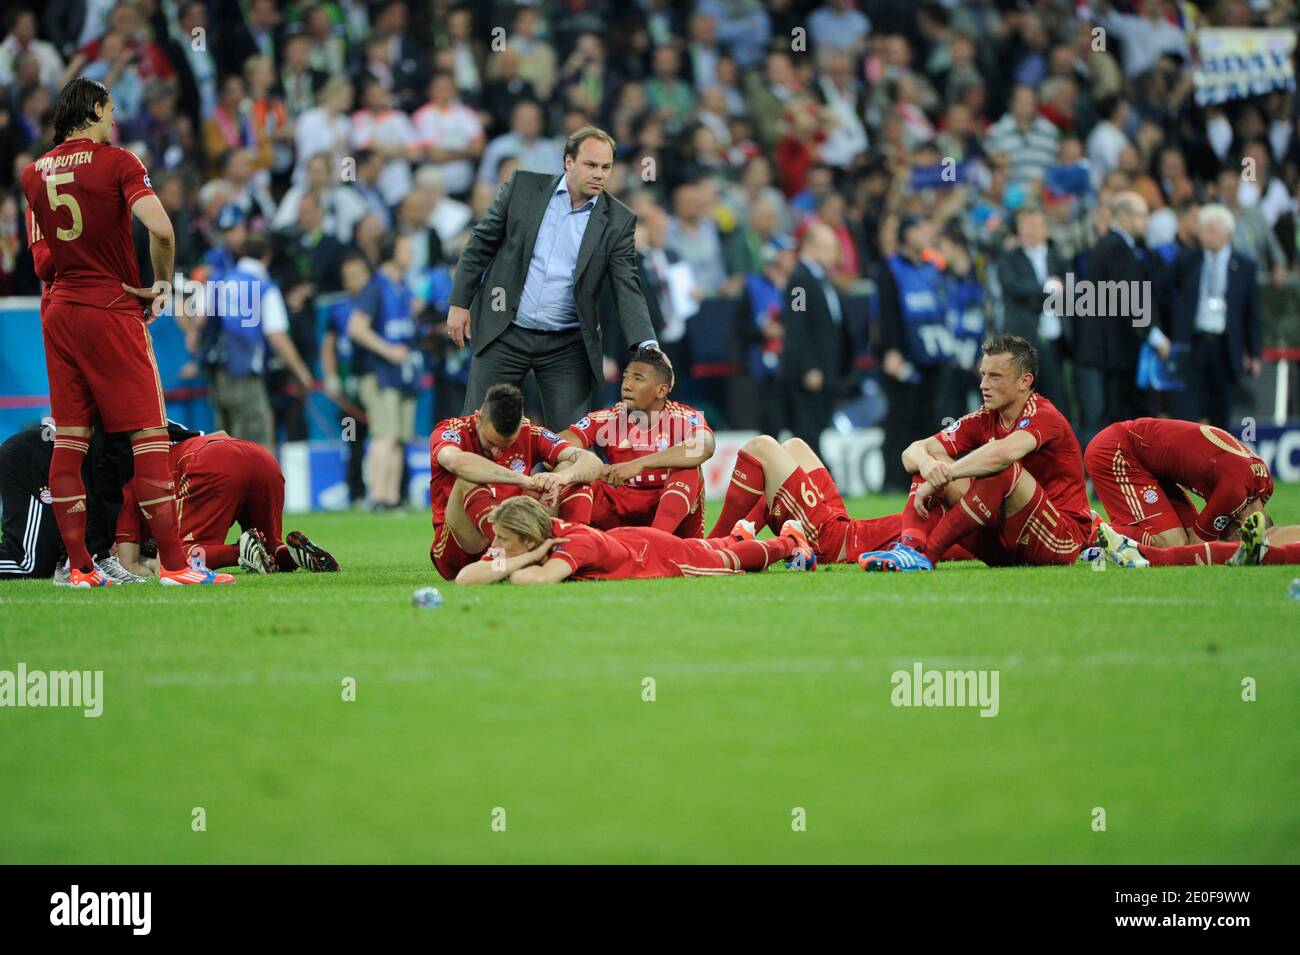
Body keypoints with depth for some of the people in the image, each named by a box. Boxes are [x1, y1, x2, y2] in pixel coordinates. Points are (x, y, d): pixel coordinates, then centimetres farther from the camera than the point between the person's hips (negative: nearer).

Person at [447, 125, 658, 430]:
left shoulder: (618, 220, -3)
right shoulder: (523, 187, -2)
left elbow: (626, 288, -7)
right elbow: (481, 243, 5)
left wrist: (647, 345, -21)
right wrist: (459, 302, 1)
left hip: (566, 347, 0)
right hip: (505, 335, 0)